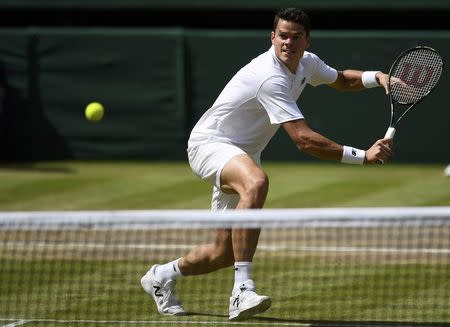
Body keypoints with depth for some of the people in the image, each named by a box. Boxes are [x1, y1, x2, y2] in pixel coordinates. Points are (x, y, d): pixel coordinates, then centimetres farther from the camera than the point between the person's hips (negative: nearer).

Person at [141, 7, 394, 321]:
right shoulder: (270, 77, -30)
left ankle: (163, 276, 38)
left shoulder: (307, 63, 0)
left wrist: (377, 77, 1)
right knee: (256, 182, -43)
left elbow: (341, 79, 23)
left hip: (241, 155, 9)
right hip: (210, 143, -9)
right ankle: (242, 290, -45)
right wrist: (363, 155, -36)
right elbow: (304, 140, -34)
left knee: (225, 252, 8)